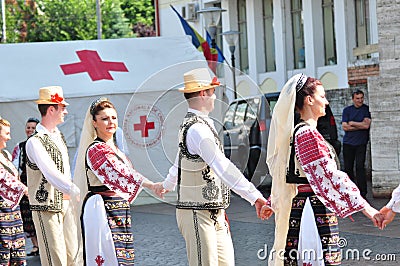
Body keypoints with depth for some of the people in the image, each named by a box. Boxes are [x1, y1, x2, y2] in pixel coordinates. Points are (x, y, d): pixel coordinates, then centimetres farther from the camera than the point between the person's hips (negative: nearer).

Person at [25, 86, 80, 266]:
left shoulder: (58, 136, 11)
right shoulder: (35, 142, -17)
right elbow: (51, 174, -28)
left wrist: (69, 194, 11)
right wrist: (77, 192, -35)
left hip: (65, 204, 8)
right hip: (46, 209, -8)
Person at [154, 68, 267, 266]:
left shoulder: (189, 124, 14)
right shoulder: (197, 129, -19)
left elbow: (180, 161, 32)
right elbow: (223, 168, -29)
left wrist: (167, 185, 51)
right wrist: (255, 197, -34)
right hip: (198, 213, -10)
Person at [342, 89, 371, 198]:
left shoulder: (367, 109, 3)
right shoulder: (347, 110, 9)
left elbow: (366, 125, -10)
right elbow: (344, 127, -2)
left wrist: (351, 123, -3)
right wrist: (361, 126, -7)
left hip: (361, 143, -3)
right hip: (348, 143, 3)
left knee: (360, 167, -11)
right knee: (348, 168, 5)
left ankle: (362, 192, -10)